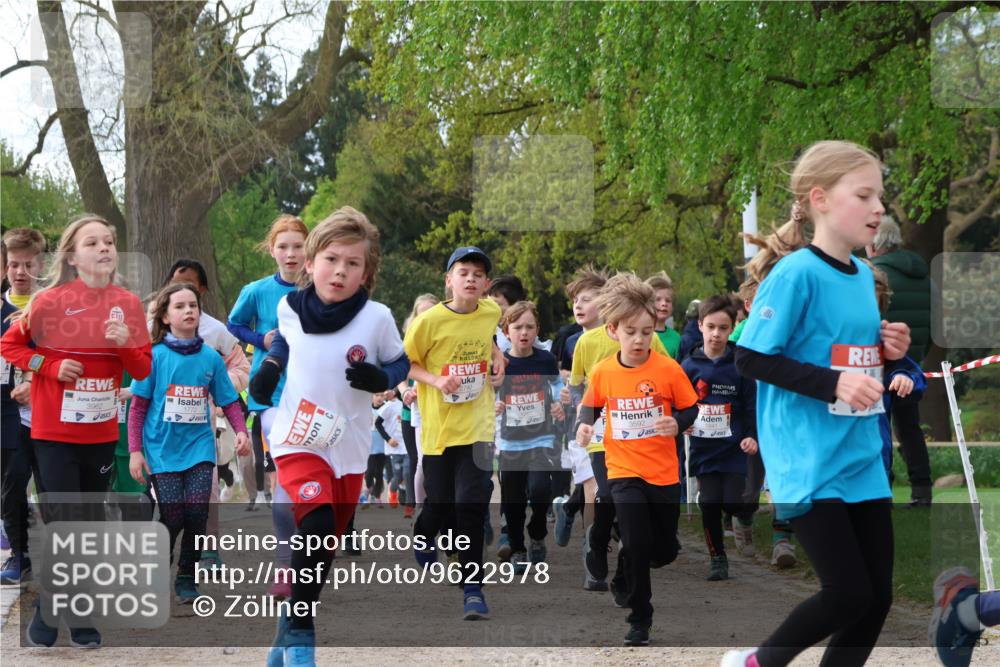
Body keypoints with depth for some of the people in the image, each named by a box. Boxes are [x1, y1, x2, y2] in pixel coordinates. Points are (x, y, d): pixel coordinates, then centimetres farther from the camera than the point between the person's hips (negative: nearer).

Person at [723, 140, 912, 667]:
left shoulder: (862, 275, 10)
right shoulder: (797, 272, -14)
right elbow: (751, 359, -16)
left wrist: (888, 351, 1)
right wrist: (833, 384, -22)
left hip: (862, 458, 8)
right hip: (808, 463, -8)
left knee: (878, 596, 8)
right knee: (849, 594, -8)